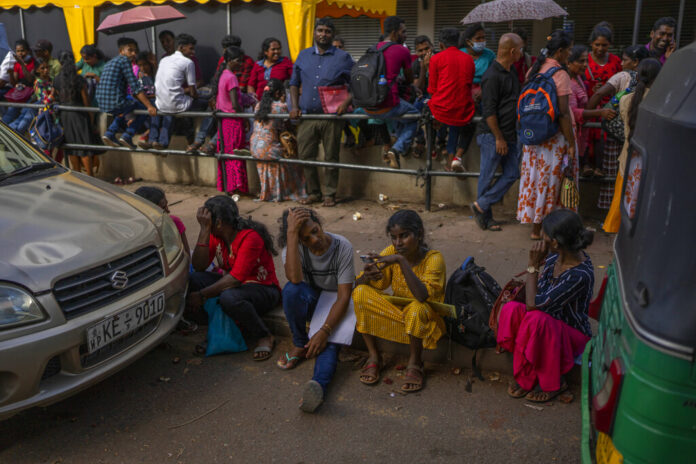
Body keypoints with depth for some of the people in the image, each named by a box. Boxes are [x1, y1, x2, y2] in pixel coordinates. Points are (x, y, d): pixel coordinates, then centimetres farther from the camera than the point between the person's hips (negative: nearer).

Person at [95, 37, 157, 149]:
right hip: (115, 103, -9)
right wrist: (150, 106, -15)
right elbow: (135, 88, -12)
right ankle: (127, 136, 0)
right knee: (144, 107, 8)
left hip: (102, 104, 9)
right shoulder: (124, 60, -4)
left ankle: (110, 133, 22)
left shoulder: (110, 62, 22)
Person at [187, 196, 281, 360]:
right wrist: (204, 229, -19)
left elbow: (236, 278, -29)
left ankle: (264, 337, -15)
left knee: (230, 298, -40)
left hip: (262, 289, -7)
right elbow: (199, 267, -12)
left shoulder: (250, 237, -22)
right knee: (191, 280, -17)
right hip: (230, 284, 7)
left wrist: (202, 295, -27)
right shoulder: (215, 235, 0)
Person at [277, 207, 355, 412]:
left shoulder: (342, 247, -21)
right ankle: (300, 344, -15)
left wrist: (324, 331, -33)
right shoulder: (293, 246, -16)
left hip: (335, 301, -2)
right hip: (310, 299, 2)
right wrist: (291, 232, -41)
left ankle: (319, 385, -57)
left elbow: (344, 296, -22)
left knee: (330, 341, -33)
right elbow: (294, 278, -39)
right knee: (292, 290, -33)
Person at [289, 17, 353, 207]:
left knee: (331, 157, 2)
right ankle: (313, 193, 19)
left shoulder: (342, 58, 3)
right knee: (305, 156, 5)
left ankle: (330, 194, 15)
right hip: (306, 116, 3)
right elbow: (294, 83, 18)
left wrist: (346, 103, -14)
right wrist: (295, 106, 5)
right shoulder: (303, 56, 13)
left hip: (331, 117, -3)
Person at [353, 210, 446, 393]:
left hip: (425, 318, -4)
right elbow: (358, 285, -10)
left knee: (416, 308, -38)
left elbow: (422, 296, -37)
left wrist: (401, 261, -42)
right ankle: (373, 357, -8)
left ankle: (415, 364, -12)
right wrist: (367, 275, -34)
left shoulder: (433, 258, -20)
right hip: (397, 312, 4)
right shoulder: (391, 252, -8)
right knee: (360, 293, -19)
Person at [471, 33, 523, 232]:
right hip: (492, 135, -9)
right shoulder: (492, 76, -17)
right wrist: (499, 138, -18)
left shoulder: (512, 71, 13)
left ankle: (482, 205, 13)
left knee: (512, 173, 7)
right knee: (488, 176, 1)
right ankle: (485, 216, 12)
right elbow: (489, 111, -19)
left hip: (509, 134, 9)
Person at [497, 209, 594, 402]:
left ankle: (552, 383, -13)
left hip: (573, 335, -6)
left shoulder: (580, 275, -31)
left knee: (536, 319, -37)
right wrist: (523, 286, -1)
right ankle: (526, 375, -10)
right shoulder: (555, 255, -8)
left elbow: (534, 305, -31)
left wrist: (533, 265, -27)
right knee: (511, 309, -23)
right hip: (548, 325, 6)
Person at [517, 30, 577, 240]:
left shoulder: (534, 70, 7)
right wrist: (571, 143, -14)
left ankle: (536, 225, 24)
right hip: (554, 136, -7)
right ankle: (540, 228, 10)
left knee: (536, 176, 14)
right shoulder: (560, 75, -16)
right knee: (552, 180, 3)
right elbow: (563, 114, -19)